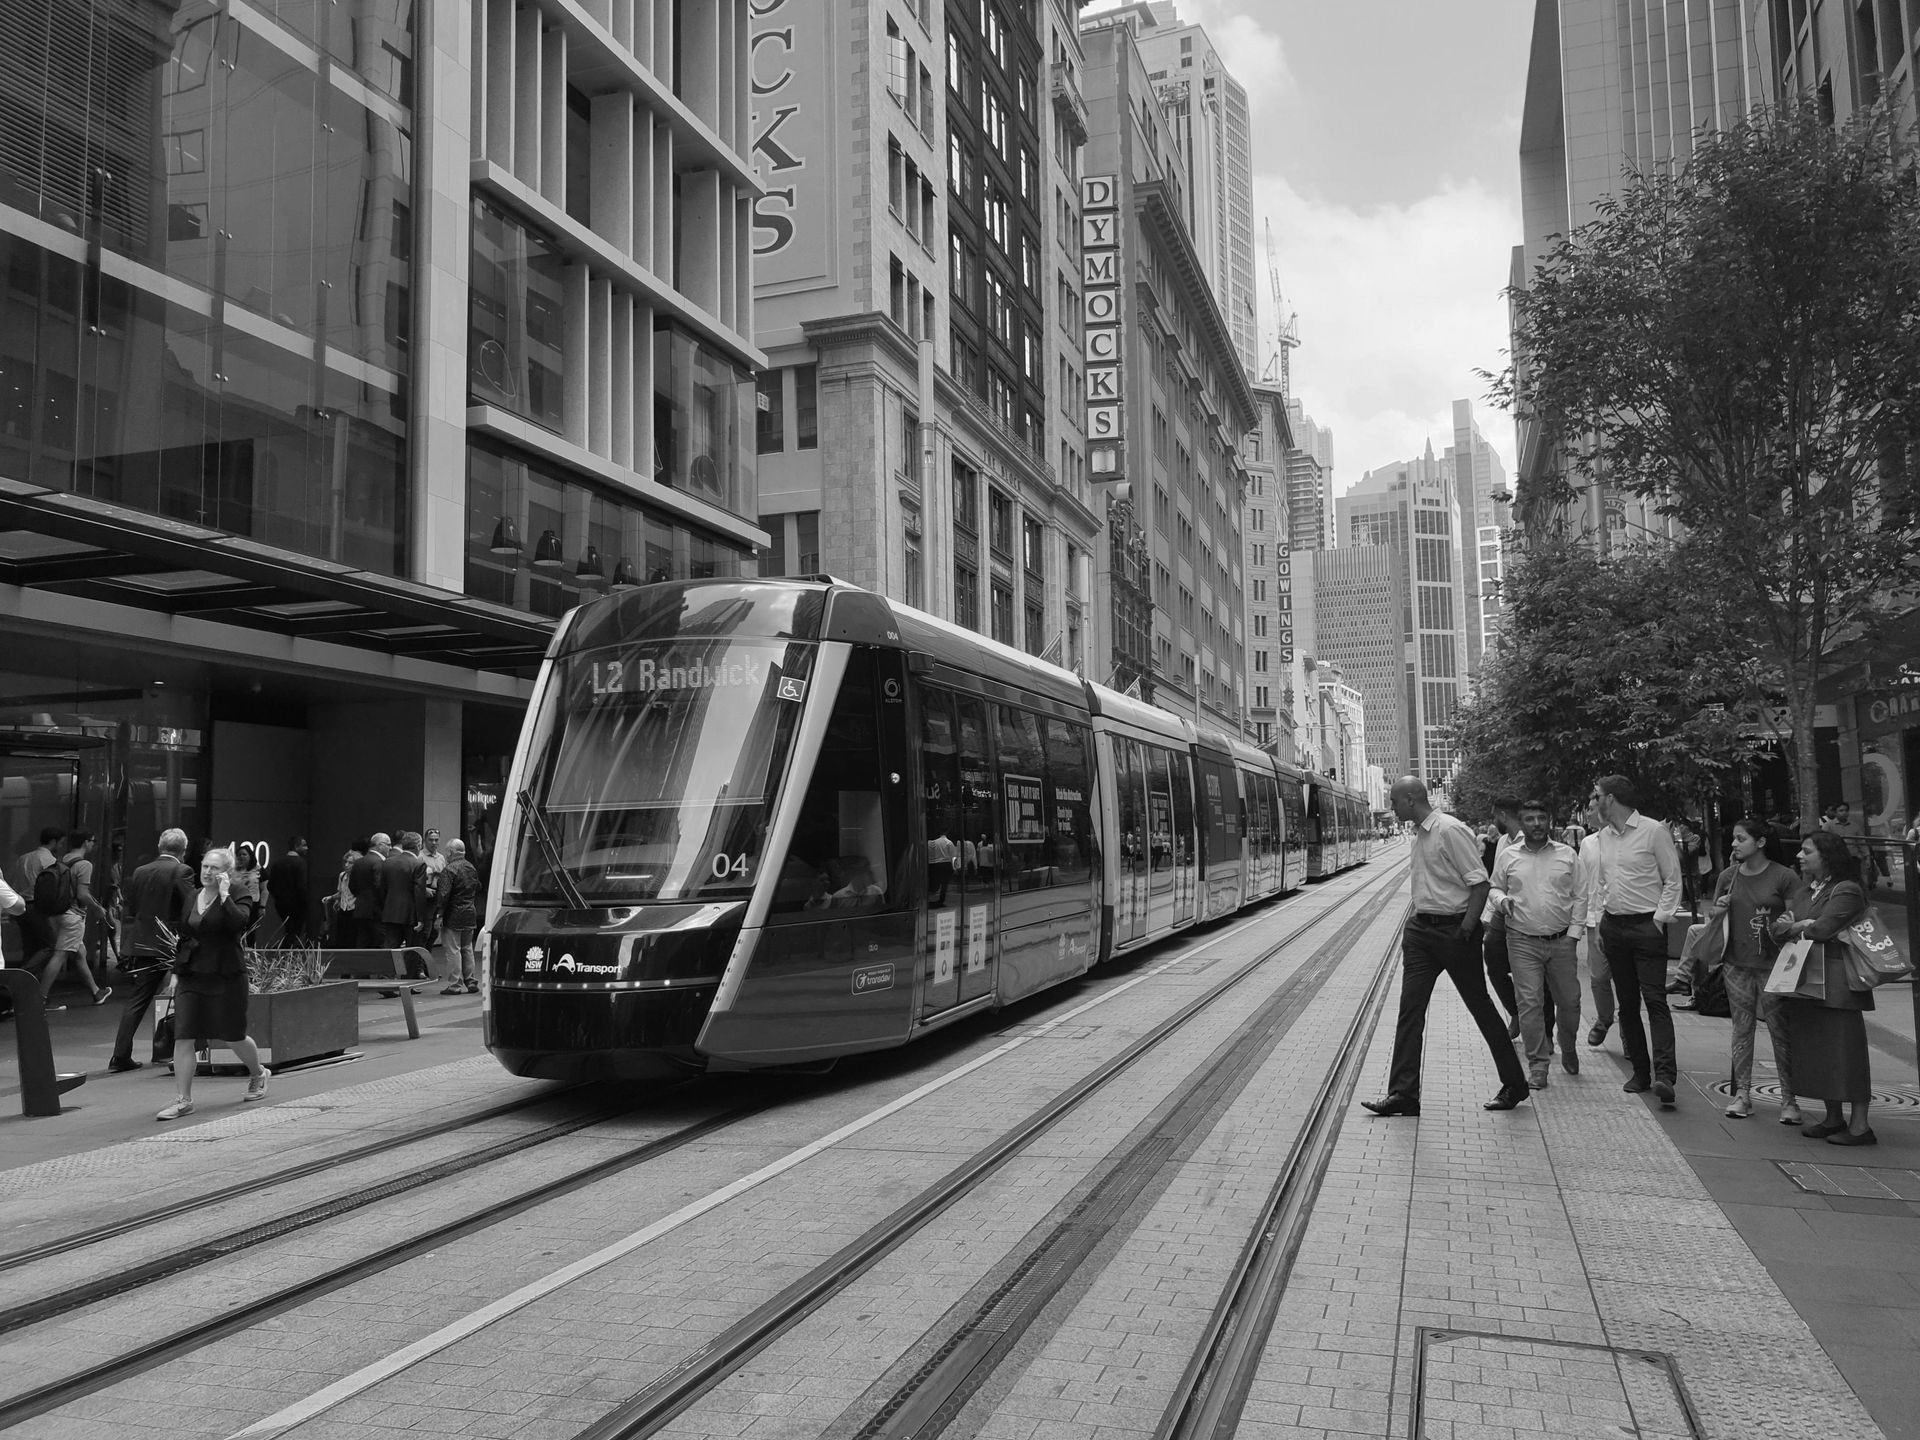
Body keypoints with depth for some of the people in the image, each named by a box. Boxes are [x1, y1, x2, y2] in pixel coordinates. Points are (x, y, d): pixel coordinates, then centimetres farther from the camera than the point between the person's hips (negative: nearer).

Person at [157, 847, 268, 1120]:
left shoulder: (236, 899, -6)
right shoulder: (190, 900, 12)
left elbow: (239, 922, -28)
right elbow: (183, 937, 21)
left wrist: (224, 894, -23)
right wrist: (176, 970, 18)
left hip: (225, 977, -5)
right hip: (190, 977, 5)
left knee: (233, 1036, 7)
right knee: (182, 1037, -5)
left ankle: (258, 1074, 34)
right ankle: (184, 1100, 1)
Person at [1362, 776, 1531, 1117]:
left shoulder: (1451, 830, -16)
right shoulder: (1420, 833, 10)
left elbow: (1480, 883, -18)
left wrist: (1466, 931, -22)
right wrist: (1416, 922, 14)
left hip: (1453, 930, -8)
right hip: (1421, 929, 8)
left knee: (1481, 1008, 5)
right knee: (1410, 1010, 2)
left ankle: (1514, 1085, 21)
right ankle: (1403, 1093, 4)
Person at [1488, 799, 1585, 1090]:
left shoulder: (1568, 856, 5)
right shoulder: (1507, 856, 5)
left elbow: (1580, 896, 7)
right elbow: (1493, 888, 14)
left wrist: (1574, 930, -1)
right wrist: (1500, 899, -9)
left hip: (1561, 940, 1)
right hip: (1523, 941, -1)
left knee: (1569, 1000, 8)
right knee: (1530, 1003, -4)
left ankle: (1568, 1050, 35)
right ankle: (1538, 1064, 4)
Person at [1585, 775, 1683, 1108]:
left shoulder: (1653, 830, -6)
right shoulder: (1604, 836, 13)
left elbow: (1673, 880, -4)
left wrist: (1661, 917, -11)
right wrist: (1595, 922, 10)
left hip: (1647, 926, -6)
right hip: (1613, 927, 6)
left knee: (1655, 999, -13)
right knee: (1626, 1004, 8)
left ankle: (1664, 1074, -18)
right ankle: (1640, 1072, 15)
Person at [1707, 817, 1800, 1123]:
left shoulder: (1783, 877, -6)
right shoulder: (1728, 876, 6)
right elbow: (1711, 912, 17)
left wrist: (1781, 926, -20)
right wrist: (1718, 909, -4)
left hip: (1772, 964, -4)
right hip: (1737, 964, 4)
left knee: (1780, 1032, 0)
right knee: (1741, 1029, 8)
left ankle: (1789, 1098, 8)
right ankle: (1742, 1094, 15)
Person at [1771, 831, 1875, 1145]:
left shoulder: (1847, 890, -9)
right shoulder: (1802, 891, 16)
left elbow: (1822, 929, -19)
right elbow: (1778, 929, 9)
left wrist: (1794, 927, -1)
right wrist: (1803, 926, -10)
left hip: (1836, 983, -8)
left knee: (1844, 1048, -6)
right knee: (1815, 1050, 10)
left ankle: (1859, 1125, 0)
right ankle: (1833, 1119, 20)